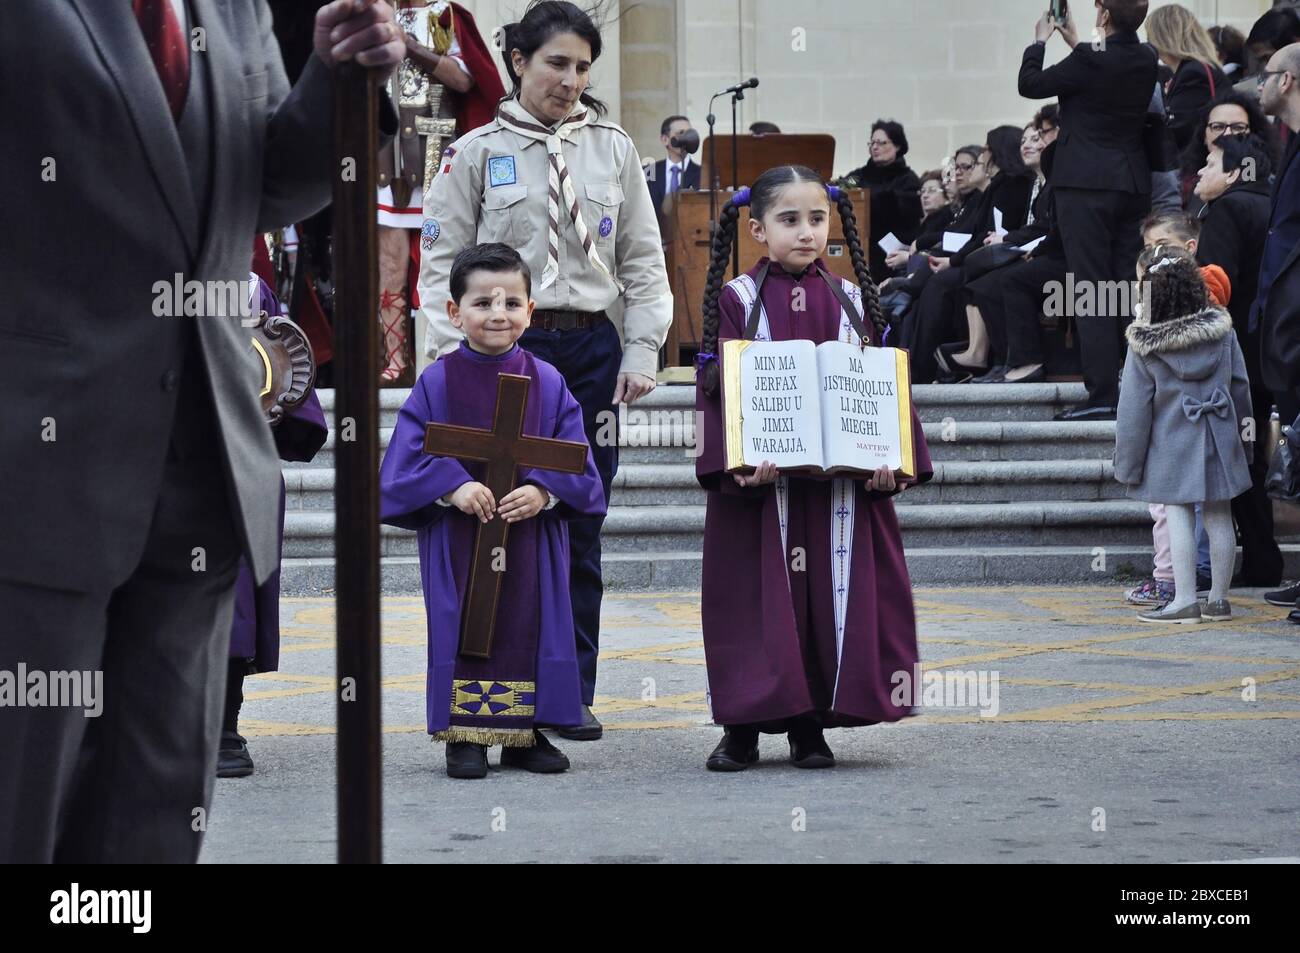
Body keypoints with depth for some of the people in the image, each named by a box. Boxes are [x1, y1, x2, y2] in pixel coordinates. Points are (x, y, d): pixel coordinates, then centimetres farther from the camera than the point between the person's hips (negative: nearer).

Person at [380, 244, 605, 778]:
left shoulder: (548, 383, 3)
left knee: (530, 624, 5)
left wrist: (544, 492, -17)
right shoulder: (436, 383, -2)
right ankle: (465, 737, 9)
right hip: (456, 536, -2)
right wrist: (451, 486, -20)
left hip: (531, 532, 2)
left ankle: (525, 734, 16)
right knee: (463, 628, 1)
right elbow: (409, 455, -6)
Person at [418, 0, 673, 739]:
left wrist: (643, 351, 3)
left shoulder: (614, 149, 10)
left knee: (581, 525, 4)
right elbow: (443, 264, 2)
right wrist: (458, 359, -7)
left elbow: (643, 261, 12)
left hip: (591, 349, 2)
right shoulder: (477, 152, 3)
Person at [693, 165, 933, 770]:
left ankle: (811, 725, 12)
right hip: (761, 481, -3)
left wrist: (889, 458, -4)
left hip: (841, 484, 3)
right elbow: (719, 387, -5)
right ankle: (742, 728, 7)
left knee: (835, 594, 2)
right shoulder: (737, 300, 0)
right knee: (758, 599, -2)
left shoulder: (851, 301, 9)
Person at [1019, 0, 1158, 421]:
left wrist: (1039, 41, 11)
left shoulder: (1090, 61, -16)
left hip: (1087, 185, -7)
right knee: (1128, 288, 10)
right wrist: (1076, 44, 29)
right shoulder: (1146, 63, 5)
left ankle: (1102, 394, -11)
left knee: (1092, 290, -7)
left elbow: (1030, 84, -4)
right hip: (1133, 185, 7)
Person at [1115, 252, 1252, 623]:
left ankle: (1185, 599, -4)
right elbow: (1241, 386, 6)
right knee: (1218, 516, 8)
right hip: (1219, 439, 4)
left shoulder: (1144, 345, -11)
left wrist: (1128, 463, 0)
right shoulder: (1221, 329, -1)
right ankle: (1219, 599, 14)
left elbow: (1134, 409, -7)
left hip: (1172, 443, -3)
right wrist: (1244, 435, 17)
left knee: (1178, 515, 0)